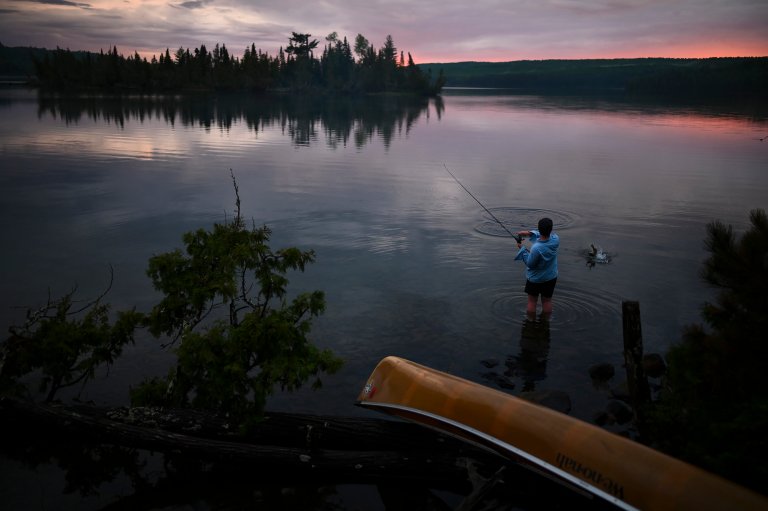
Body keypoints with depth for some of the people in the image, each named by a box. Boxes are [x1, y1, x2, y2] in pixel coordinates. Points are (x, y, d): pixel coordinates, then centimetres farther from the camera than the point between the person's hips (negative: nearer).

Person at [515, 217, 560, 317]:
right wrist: (529, 233, -6)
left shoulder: (536, 248, -35)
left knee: (532, 301, 16)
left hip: (535, 279, -4)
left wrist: (523, 248, -13)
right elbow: (547, 235, 2)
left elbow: (530, 264, -20)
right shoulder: (555, 239, -20)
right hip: (551, 277, 4)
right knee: (547, 301, 20)